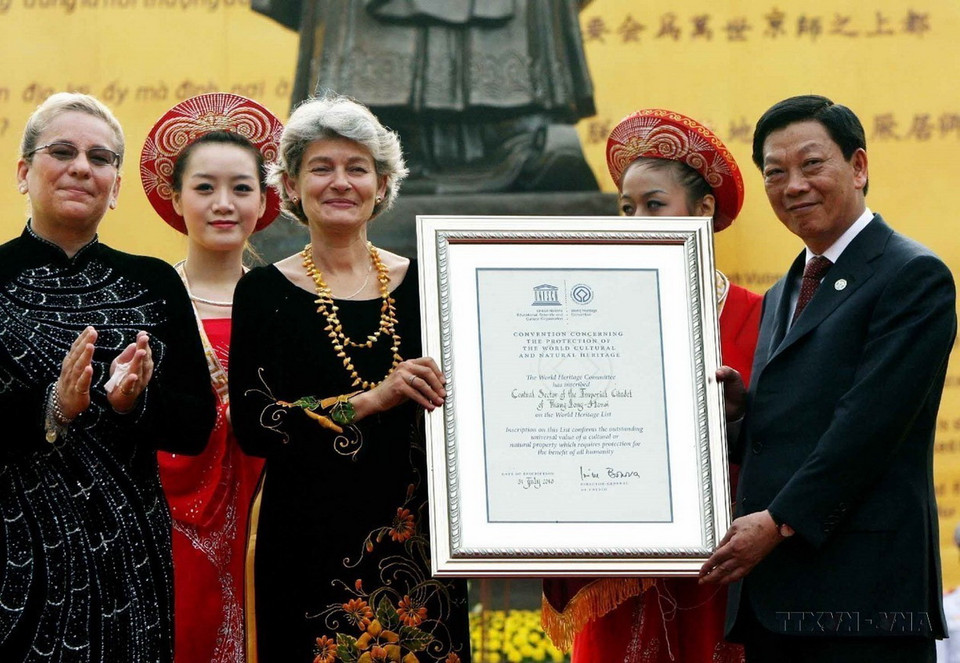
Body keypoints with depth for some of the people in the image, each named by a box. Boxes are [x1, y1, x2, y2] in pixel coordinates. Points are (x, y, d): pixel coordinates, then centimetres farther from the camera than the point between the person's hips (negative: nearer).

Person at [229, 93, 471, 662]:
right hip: (311, 546, -2)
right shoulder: (266, 292, 1)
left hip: (418, 545, 2)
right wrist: (370, 401, -17)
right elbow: (251, 424, -10)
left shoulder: (421, 285, 8)